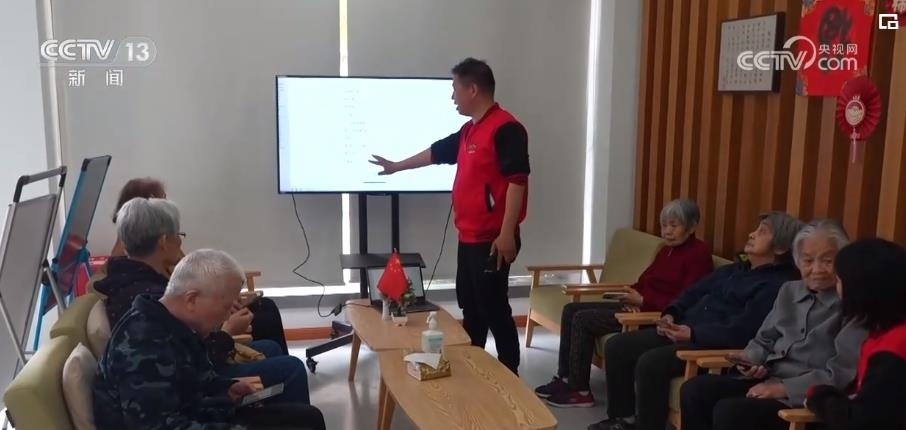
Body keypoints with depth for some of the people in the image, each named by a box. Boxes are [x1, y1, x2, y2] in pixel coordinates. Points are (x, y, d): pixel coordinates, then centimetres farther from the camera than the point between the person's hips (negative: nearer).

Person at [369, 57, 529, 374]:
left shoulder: (506, 128, -16)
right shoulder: (469, 130, 15)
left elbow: (517, 181, -22)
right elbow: (437, 152, 30)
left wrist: (507, 233, -24)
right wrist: (397, 166, 39)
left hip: (492, 239, -10)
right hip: (469, 237, 10)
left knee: (494, 309, -3)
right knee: (470, 307, 17)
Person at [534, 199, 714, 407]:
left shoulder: (699, 254, -11)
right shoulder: (667, 250, 17)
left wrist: (643, 300, -18)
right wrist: (632, 295, -4)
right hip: (640, 306, 10)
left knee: (583, 319, -16)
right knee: (571, 310, 2)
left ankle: (579, 391, -7)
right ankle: (565, 378, 7)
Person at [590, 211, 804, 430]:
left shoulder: (778, 286, -9)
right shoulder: (733, 270, 21)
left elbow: (741, 332, -20)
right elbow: (695, 292, 21)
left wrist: (693, 334, -26)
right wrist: (671, 314, 1)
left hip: (713, 345, -9)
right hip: (682, 329, 9)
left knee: (650, 362, -31)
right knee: (617, 346, -1)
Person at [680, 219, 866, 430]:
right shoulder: (789, 291, 16)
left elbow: (842, 375, -16)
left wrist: (784, 388, -20)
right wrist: (751, 359, 1)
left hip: (806, 395, -7)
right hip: (767, 379, 7)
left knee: (728, 411, -28)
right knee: (694, 390, -14)